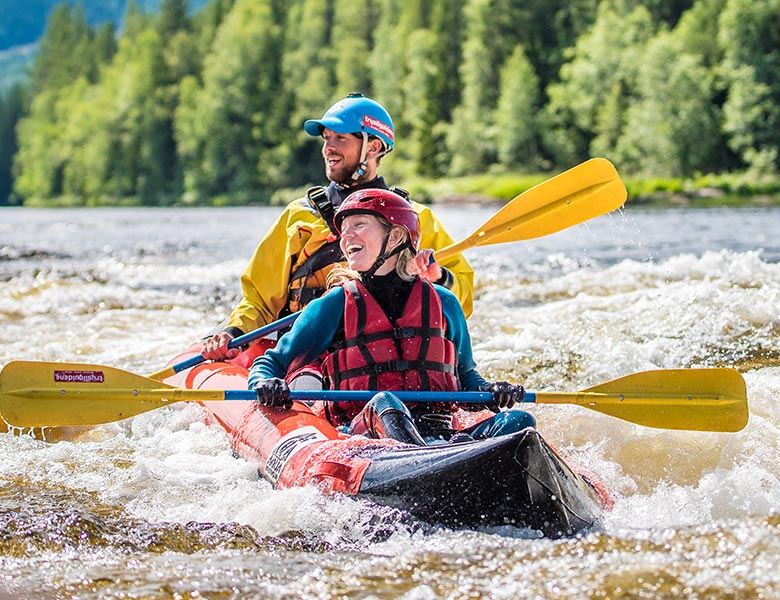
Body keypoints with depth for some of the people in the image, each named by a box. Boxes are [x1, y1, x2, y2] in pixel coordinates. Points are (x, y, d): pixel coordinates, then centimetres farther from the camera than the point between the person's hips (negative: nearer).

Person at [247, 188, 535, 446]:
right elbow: (269, 364, 14)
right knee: (384, 404, -37)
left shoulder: (443, 304, 17)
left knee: (518, 422, -23)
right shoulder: (334, 306, 10)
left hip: (440, 434, 3)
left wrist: (490, 392, 4)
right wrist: (266, 385, -10)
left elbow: (464, 375, 27)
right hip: (361, 435, -3)